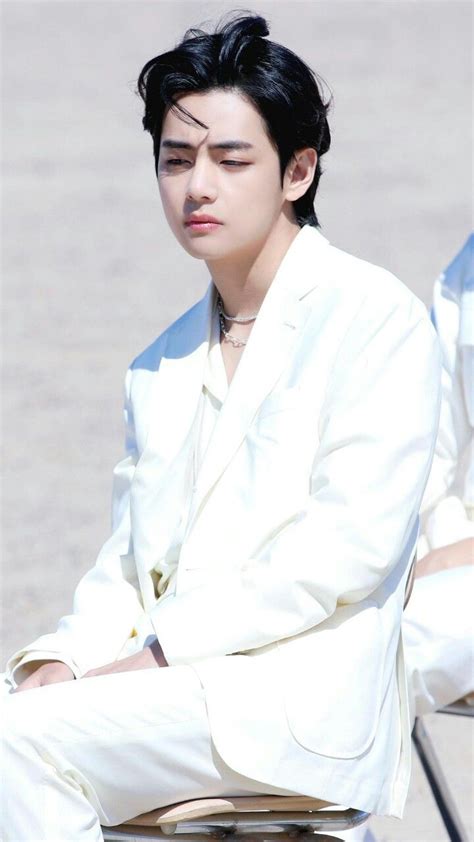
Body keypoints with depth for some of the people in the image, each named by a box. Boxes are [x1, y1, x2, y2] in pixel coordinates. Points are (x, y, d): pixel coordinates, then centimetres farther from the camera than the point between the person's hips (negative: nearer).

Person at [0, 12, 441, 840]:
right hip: (165, 679, 7)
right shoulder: (162, 367, 22)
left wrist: (167, 648, -15)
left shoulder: (375, 319, -1)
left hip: (300, 698, -6)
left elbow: (349, 551, -11)